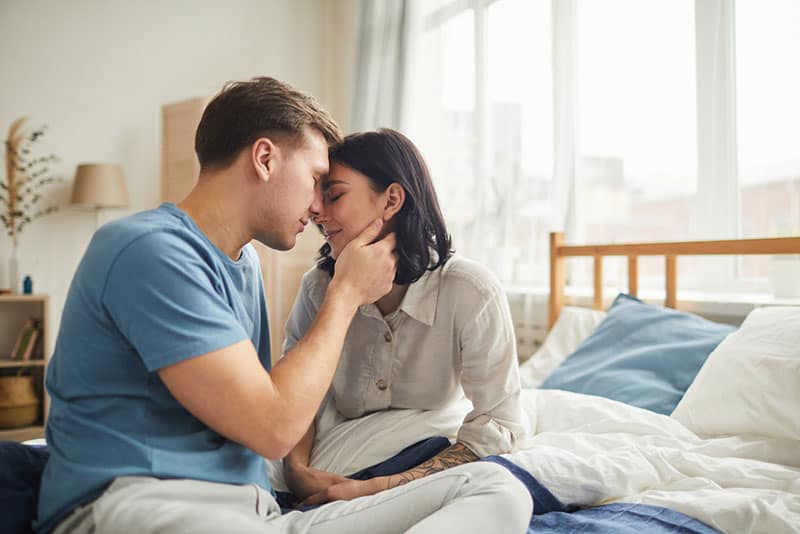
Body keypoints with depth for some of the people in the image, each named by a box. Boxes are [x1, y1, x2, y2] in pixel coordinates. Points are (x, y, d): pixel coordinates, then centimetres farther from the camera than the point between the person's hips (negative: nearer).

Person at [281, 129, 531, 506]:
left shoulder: (472, 293, -23)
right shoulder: (320, 286, -13)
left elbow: (498, 426, -23)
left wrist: (379, 488, -31)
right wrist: (296, 469, -26)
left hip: (428, 465, 0)